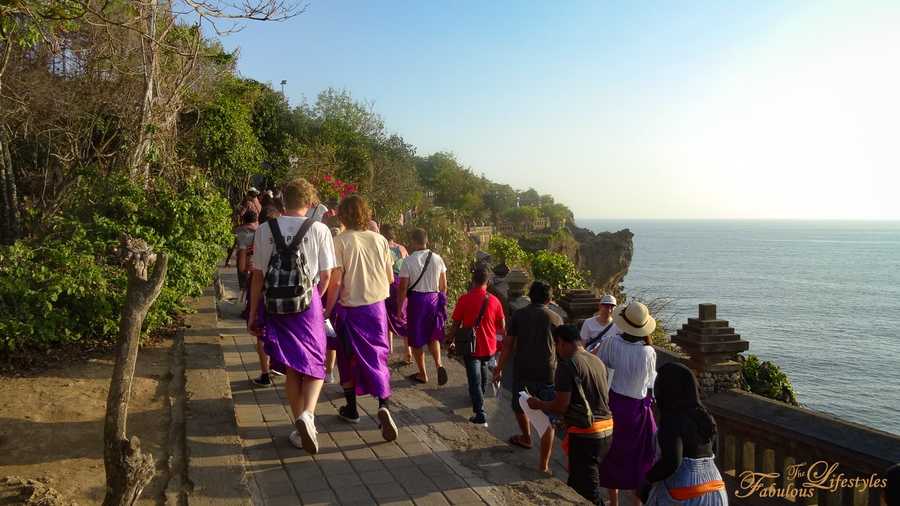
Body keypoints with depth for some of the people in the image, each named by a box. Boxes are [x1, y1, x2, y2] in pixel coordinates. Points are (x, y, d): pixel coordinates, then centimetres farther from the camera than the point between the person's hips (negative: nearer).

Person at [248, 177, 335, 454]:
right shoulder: (319, 229, -6)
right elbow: (326, 275, -3)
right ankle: (308, 413, -12)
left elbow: (258, 274, 0)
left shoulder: (266, 229, -2)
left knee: (291, 368, 16)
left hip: (276, 304, 2)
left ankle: (301, 428, 24)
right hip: (308, 303, -2)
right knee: (314, 364, 13)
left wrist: (253, 313, 8)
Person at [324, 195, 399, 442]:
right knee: (377, 358, 8)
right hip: (377, 307, 2)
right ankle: (383, 405, -12)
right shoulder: (380, 240, 0)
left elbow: (336, 282, -13)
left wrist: (328, 310, -3)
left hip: (350, 309, -2)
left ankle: (351, 409, 28)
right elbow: (390, 278, 5)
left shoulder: (341, 241, -10)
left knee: (348, 359, 16)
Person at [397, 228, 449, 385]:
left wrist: (399, 308, -1)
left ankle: (422, 374, 20)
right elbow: (443, 285, 5)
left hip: (416, 299, -4)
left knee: (417, 339, 11)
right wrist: (441, 302, 19)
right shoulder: (437, 259, 0)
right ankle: (438, 365, -1)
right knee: (433, 335, 20)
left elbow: (403, 288, -11)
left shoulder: (408, 261, -12)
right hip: (434, 299, 4)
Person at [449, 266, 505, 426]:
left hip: (471, 347, -3)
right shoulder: (494, 300, -7)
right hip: (489, 347, 3)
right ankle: (480, 396, 48)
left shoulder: (464, 299, -14)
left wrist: (451, 341, 8)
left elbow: (456, 324, -8)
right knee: (483, 370, 29)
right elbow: (502, 327, 1)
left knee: (474, 380, 2)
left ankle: (480, 415, -4)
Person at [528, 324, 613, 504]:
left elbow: (561, 406, -16)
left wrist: (538, 404, 2)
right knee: (576, 484, 20)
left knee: (588, 495, 2)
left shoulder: (567, 364, -13)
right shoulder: (598, 361, 10)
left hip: (585, 435, -8)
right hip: (607, 430, 8)